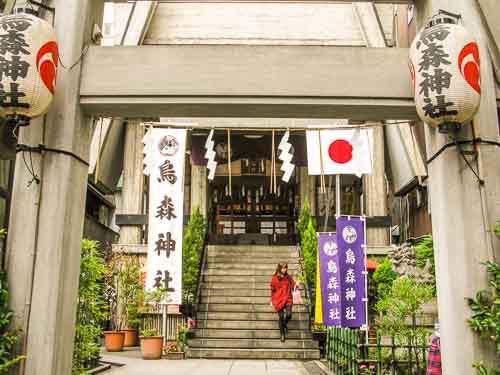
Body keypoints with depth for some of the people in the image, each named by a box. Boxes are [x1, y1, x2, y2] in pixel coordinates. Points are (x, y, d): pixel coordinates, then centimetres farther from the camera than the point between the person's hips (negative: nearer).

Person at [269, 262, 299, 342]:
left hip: (287, 299, 1)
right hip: (278, 300, -1)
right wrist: (271, 300, 5)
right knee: (281, 317, 2)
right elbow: (272, 290, 3)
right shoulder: (274, 278, -4)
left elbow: (293, 286, 5)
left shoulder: (288, 277, 2)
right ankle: (282, 334, 21)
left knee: (288, 314, -16)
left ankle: (285, 324, 20)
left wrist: (296, 285, -18)